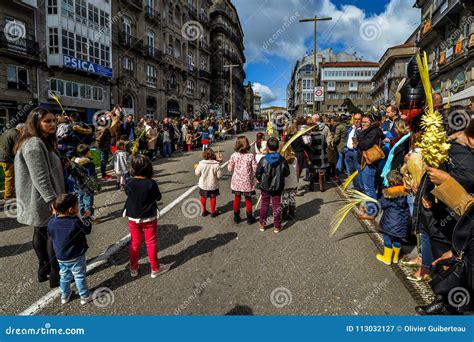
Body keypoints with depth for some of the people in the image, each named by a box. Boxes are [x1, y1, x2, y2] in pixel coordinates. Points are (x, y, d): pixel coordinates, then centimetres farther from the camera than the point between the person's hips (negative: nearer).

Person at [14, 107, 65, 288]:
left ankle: (44, 269, 31)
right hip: (44, 200, -10)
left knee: (41, 234, 18)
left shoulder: (42, 142, 12)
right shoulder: (34, 144, -21)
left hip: (41, 200, 10)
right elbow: (40, 178, -26)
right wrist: (53, 200, -26)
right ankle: (56, 276, 10)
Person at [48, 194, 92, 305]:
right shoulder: (75, 223, -28)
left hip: (60, 257, 5)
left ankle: (64, 295, 39)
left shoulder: (52, 222, -11)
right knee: (80, 277, 10)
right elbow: (87, 230, -12)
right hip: (76, 258, -5)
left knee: (64, 276, 23)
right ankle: (85, 297, 23)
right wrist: (87, 218, 3)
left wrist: (54, 215, 11)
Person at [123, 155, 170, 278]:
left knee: (135, 243, 19)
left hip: (133, 218, 3)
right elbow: (158, 197, -7)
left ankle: (133, 268, 34)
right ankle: (155, 269, 26)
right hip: (149, 218, -2)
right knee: (151, 243, 12)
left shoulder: (128, 183, -14)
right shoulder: (151, 183, -22)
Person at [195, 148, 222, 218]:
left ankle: (204, 211, 29)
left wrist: (196, 167, 14)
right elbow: (219, 175, -13)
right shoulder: (216, 164, -17)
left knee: (203, 197, 18)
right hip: (213, 185, -1)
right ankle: (213, 212, 22)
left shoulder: (201, 163, -15)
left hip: (203, 184, 1)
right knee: (213, 197, 14)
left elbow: (197, 173, -6)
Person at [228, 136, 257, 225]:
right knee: (248, 199, 14)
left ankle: (236, 217, 25)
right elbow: (255, 169, -11)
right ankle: (249, 218, 23)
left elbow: (230, 169, -2)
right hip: (247, 182, -1)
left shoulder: (234, 155, -10)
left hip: (237, 181, 1)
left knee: (237, 198, 17)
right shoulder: (250, 156, -13)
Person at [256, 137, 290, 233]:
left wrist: (260, 181, 10)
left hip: (265, 186, -1)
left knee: (264, 205, 14)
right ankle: (277, 226, 17)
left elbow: (257, 174, -9)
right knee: (276, 205, 10)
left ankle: (262, 224, 24)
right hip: (278, 187, 1)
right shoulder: (282, 160, -11)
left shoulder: (263, 160, -16)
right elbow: (287, 173, -1)